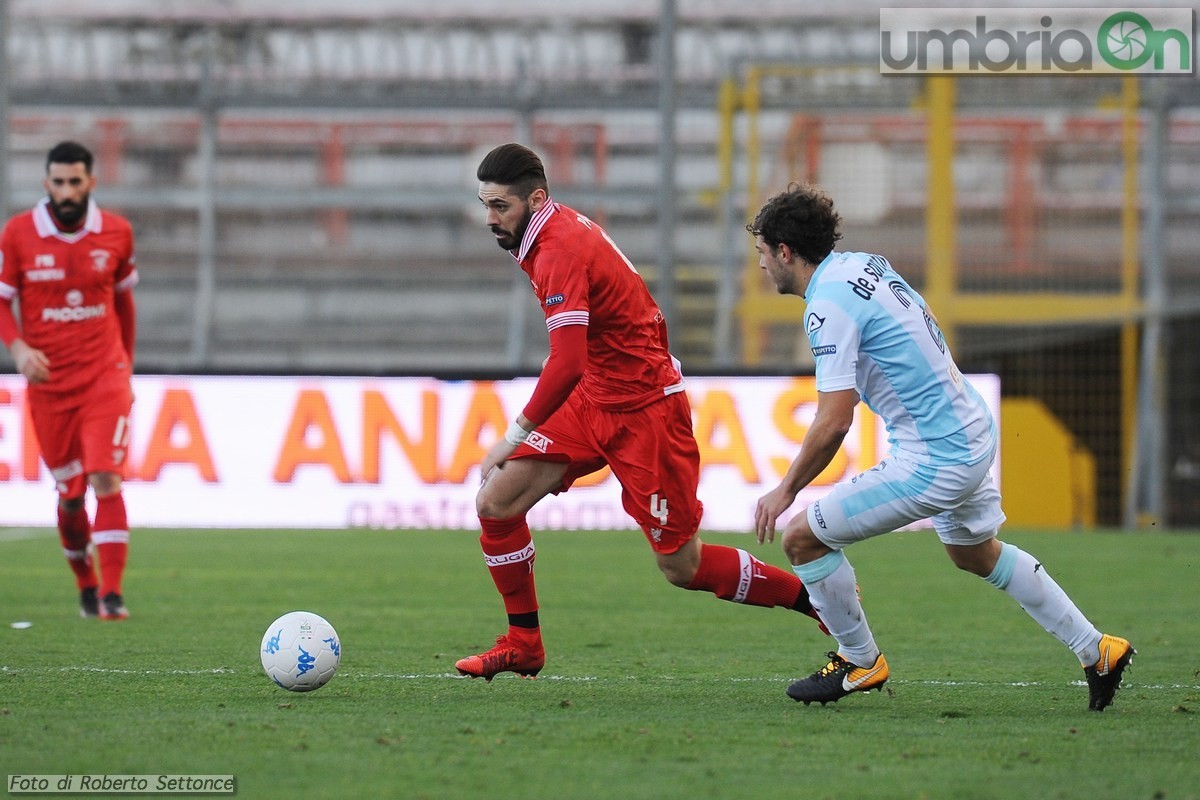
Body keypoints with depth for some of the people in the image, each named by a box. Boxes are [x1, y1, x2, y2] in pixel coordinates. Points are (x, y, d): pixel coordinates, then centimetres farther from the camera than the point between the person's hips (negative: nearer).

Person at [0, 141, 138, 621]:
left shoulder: (116, 233, 0)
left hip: (104, 378, 0)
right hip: (49, 383, 0)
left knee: (105, 479, -15)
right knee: (70, 494, 7)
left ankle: (112, 594, -16)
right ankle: (86, 587, 29)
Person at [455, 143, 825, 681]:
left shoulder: (561, 251, -24)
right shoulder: (562, 229, 3)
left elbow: (567, 365, -33)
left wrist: (514, 437, -30)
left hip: (645, 409, -9)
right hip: (594, 399, 9)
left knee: (682, 567, -1)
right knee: (496, 501, -3)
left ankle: (816, 598, 15)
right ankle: (523, 645, 8)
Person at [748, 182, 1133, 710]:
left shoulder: (829, 306, -20)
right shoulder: (864, 265, 7)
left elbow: (833, 423, -24)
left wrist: (785, 491, -13)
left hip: (933, 460, -10)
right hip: (972, 432, 10)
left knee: (802, 537, -3)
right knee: (976, 554, 31)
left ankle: (860, 661, 13)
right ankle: (1096, 650, 36)